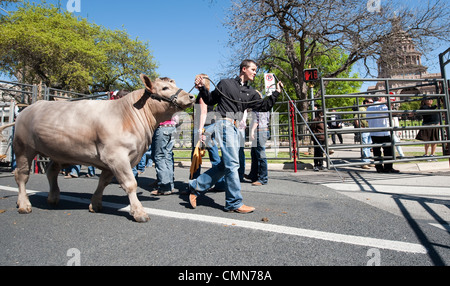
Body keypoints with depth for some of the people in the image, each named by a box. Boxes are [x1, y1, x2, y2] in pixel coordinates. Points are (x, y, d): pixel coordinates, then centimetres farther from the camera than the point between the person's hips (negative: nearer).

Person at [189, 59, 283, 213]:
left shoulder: (251, 93, 20)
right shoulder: (225, 83, 7)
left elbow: (264, 106, 12)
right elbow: (210, 100, 12)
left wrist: (276, 93, 5)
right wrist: (202, 88, -3)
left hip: (234, 127, 7)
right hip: (224, 123, -7)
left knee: (225, 165, 7)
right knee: (232, 164, -10)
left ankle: (196, 186, 18)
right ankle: (234, 203, -2)